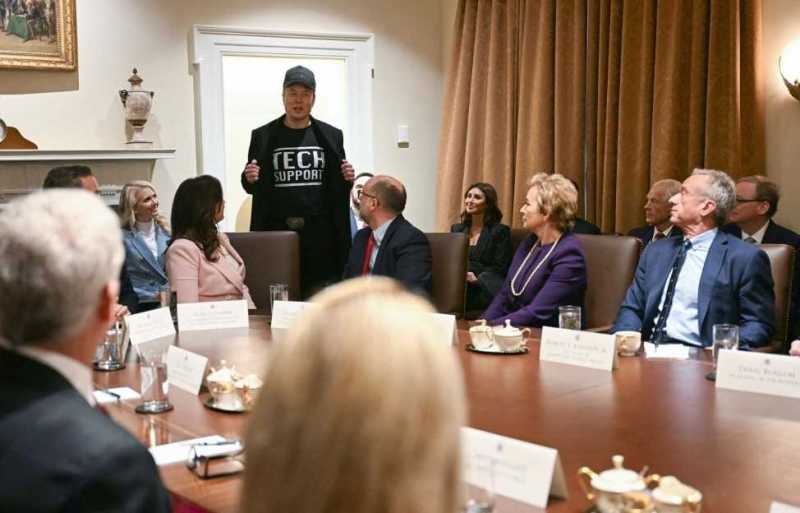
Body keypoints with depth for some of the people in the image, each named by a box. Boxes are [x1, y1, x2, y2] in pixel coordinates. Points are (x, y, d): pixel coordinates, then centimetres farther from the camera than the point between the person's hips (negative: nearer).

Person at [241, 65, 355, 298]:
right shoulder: (263, 136, 8)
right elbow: (252, 187, 12)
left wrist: (347, 179, -7)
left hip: (320, 234, 1)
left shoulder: (330, 136, 10)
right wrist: (249, 179, -10)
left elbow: (337, 188, 14)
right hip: (276, 231, 0)